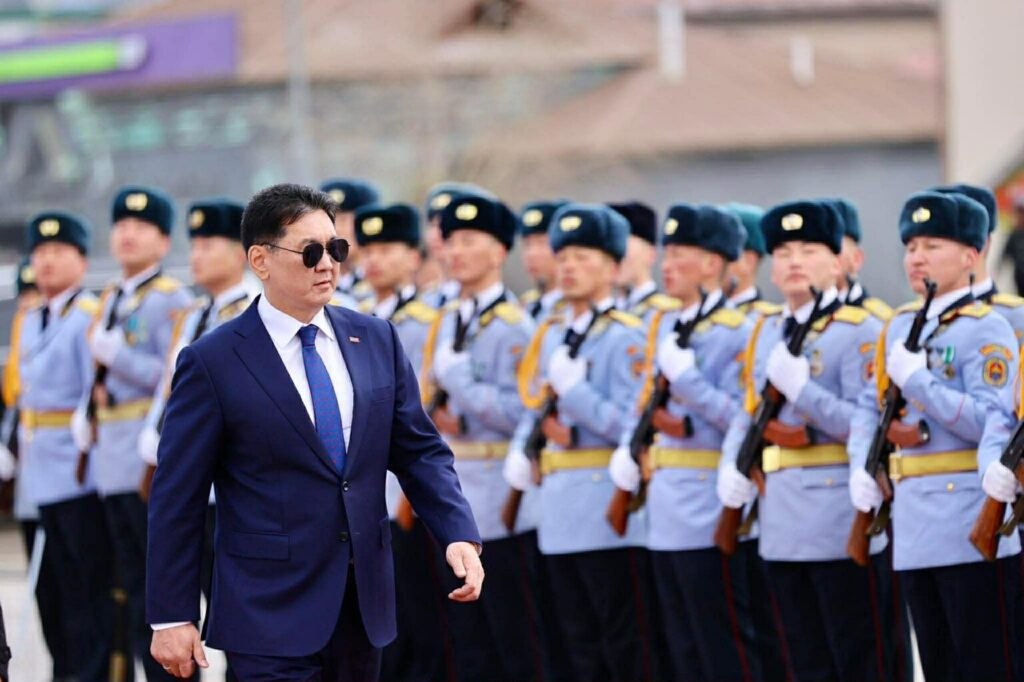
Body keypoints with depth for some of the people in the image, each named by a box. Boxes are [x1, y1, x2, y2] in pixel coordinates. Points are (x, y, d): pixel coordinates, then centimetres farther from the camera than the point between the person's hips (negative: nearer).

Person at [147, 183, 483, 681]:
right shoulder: (212, 363, -7)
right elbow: (176, 500, -5)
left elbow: (419, 450, 11)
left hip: (365, 600, 5)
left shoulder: (376, 340, 8)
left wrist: (459, 535, -7)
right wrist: (171, 619, -7)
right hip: (271, 612, -5)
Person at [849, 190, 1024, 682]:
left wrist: (916, 379, -18)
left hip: (971, 525, -8)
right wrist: (862, 467, 3)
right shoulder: (901, 326, 16)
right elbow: (870, 405, 20)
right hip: (915, 524, 8)